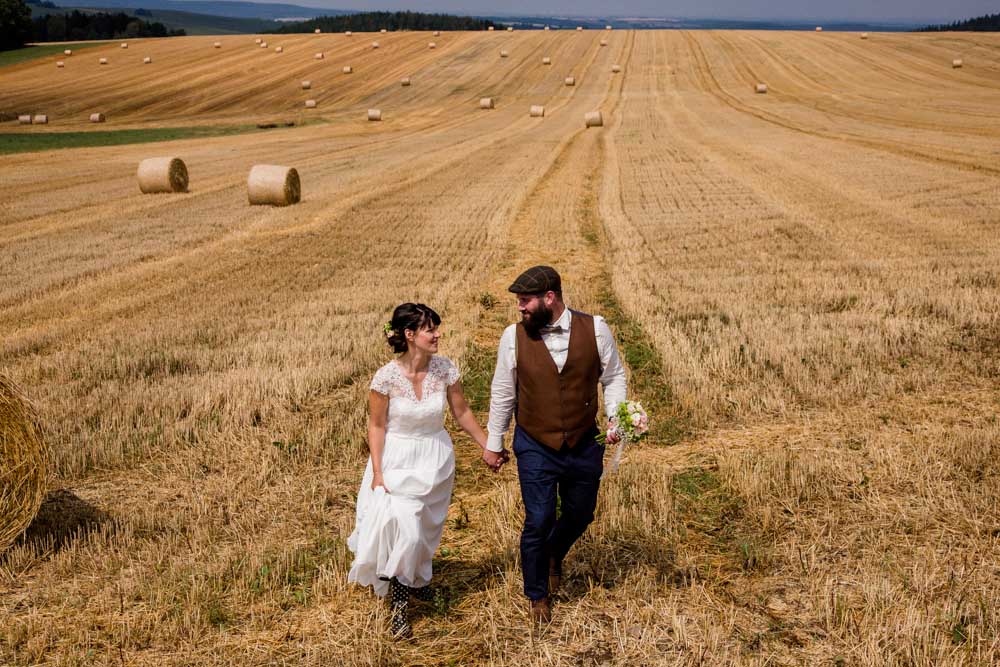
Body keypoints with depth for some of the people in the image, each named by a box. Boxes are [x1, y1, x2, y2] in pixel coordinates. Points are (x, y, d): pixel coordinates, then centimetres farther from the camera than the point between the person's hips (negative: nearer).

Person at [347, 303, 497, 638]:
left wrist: (488, 448, 6)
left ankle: (416, 579, 44)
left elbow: (462, 413, 1)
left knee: (427, 527, 16)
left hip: (435, 459, 4)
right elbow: (376, 426, -10)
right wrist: (377, 473, -13)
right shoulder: (387, 377, -20)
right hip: (397, 459, -3)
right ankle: (399, 602, 7)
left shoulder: (445, 369, -12)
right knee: (403, 527, -13)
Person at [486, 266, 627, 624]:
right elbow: (502, 393, 2)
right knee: (538, 521, 0)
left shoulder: (595, 329, -10)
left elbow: (613, 377, 3)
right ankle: (537, 595, 25)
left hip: (585, 446, 2)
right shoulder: (514, 337, -10)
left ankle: (553, 556, 51)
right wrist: (493, 443, 8)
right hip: (535, 448, -1)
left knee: (580, 514, 17)